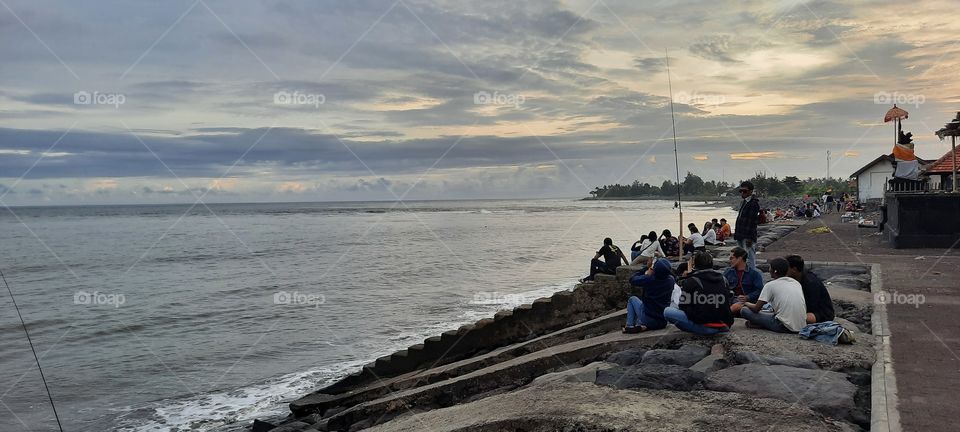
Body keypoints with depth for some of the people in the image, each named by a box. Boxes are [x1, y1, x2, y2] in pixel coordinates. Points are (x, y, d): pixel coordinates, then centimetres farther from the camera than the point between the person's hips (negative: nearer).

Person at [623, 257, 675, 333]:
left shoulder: (649, 279, -19)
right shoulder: (671, 280, -6)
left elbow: (632, 280, -2)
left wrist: (648, 268, 3)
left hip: (649, 320, -4)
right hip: (663, 322, 4)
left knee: (632, 299, 20)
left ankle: (629, 326, 13)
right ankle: (641, 325, 13)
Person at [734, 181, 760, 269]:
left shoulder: (754, 203, -11)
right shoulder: (743, 202, 18)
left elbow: (753, 221, -17)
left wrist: (750, 238, -21)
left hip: (748, 237, -9)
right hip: (741, 236, 9)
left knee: (750, 259, -6)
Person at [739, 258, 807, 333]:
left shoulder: (770, 285, -3)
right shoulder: (796, 283, 15)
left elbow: (756, 309, -3)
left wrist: (747, 304, 21)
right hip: (801, 326, 6)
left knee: (744, 310, -2)